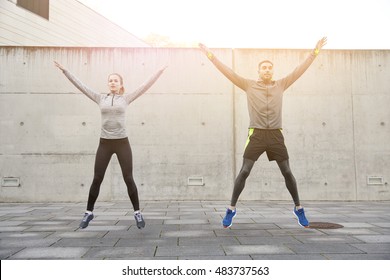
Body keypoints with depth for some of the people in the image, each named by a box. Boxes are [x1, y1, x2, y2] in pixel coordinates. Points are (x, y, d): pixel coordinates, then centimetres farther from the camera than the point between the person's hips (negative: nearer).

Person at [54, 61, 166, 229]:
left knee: (128, 179, -1)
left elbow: (146, 86, 3)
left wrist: (160, 72, 1)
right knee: (97, 179, 4)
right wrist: (64, 71, 9)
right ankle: (89, 212, 20)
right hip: (104, 143, 2)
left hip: (122, 143, -1)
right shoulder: (100, 99, 8)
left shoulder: (126, 98, 5)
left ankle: (137, 212, 10)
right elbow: (80, 86, 10)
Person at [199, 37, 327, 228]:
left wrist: (315, 51, 9)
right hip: (256, 135, -2)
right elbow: (228, 72, 3)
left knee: (287, 172, 4)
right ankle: (231, 209, 4)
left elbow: (300, 69, 12)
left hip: (276, 135, 2)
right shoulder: (249, 85, 6)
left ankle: (298, 208, 20)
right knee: (244, 172, -7)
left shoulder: (281, 85, 11)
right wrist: (210, 55, 0)